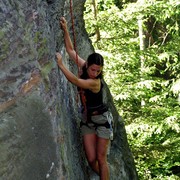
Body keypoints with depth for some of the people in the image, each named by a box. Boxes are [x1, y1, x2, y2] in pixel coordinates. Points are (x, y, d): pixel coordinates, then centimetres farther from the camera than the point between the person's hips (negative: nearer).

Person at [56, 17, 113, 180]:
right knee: (91, 159, 1)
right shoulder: (84, 66, -5)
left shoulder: (96, 82, -24)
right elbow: (70, 49, 1)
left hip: (101, 119, -6)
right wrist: (65, 30, -7)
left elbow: (75, 81, -36)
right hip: (87, 119, 6)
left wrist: (60, 64, -30)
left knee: (101, 159, -3)